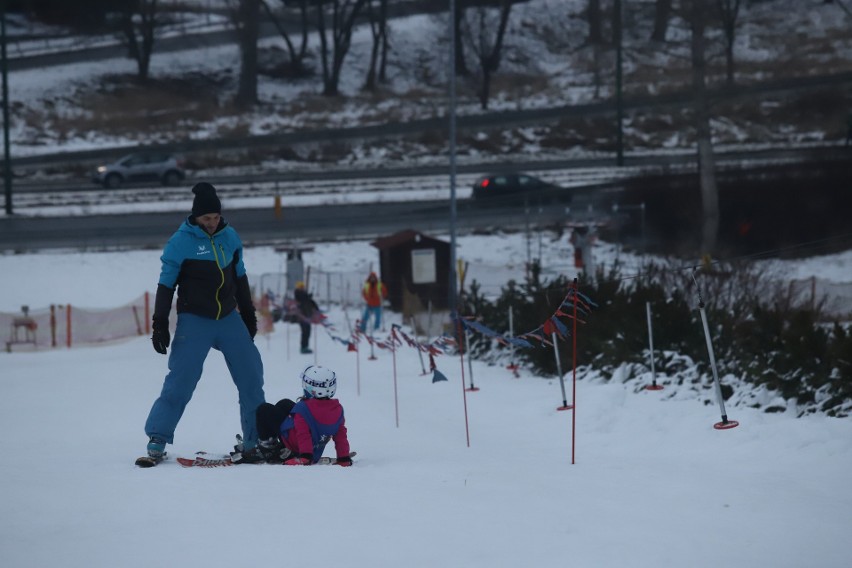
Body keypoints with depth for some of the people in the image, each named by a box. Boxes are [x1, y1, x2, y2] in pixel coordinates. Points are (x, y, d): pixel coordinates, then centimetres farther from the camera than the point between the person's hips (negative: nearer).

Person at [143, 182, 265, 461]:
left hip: (229, 319, 5)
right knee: (181, 379, -12)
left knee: (251, 375, 4)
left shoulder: (229, 236, 4)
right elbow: (166, 284, -7)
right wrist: (160, 324, -9)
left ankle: (257, 437, 14)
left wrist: (248, 313, 21)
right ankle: (158, 436, -5)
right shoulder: (181, 241, -11)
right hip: (194, 322, -5)